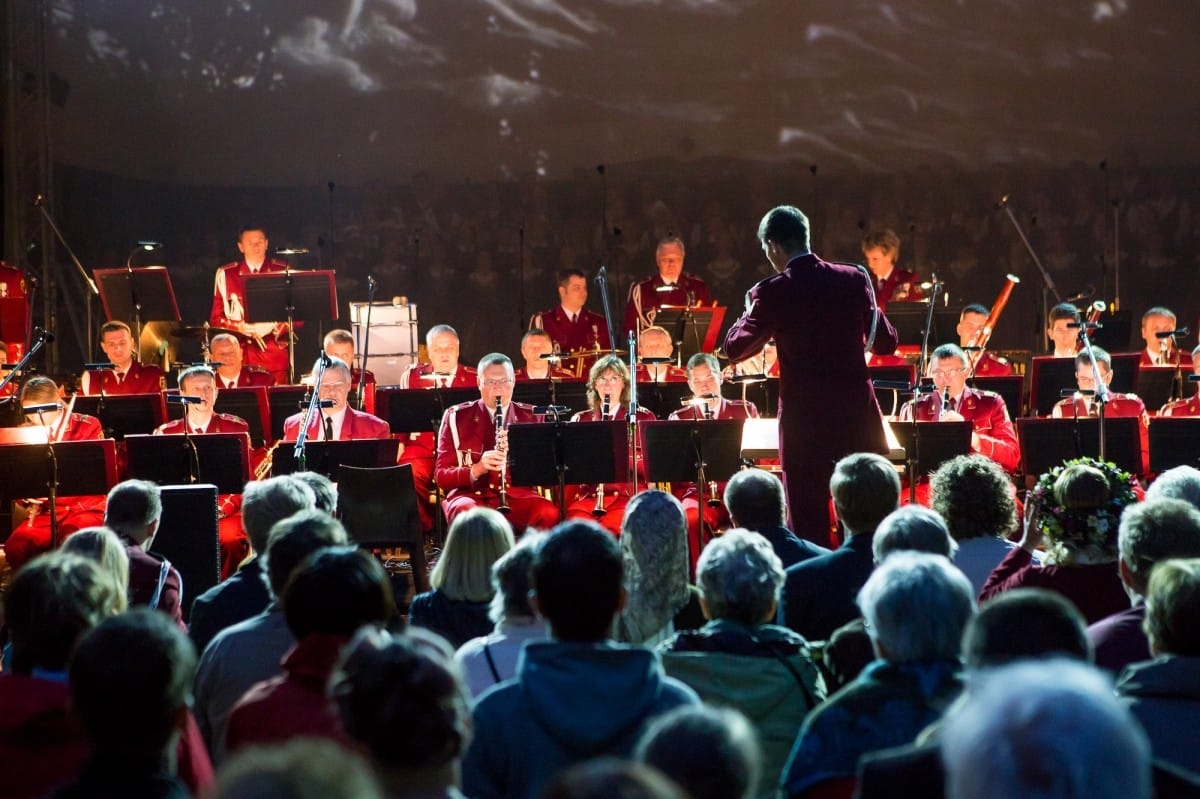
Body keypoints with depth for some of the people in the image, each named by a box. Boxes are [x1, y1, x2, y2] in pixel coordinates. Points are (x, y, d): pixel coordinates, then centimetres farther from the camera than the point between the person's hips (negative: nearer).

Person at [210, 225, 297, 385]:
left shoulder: (283, 272, 9)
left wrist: (272, 327, -12)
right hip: (239, 354, 0)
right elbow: (216, 317, 7)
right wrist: (244, 328, -10)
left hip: (275, 354, 0)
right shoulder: (225, 274, 8)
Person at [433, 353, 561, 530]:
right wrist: (477, 469, -18)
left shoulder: (529, 416, 12)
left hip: (518, 495, 1)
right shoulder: (457, 417, 6)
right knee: (467, 513, -38)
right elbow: (441, 476, 2)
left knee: (549, 513, -32)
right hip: (471, 495, -1)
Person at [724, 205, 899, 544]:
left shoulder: (772, 293, -8)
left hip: (804, 423, -3)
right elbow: (886, 341, 8)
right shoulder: (853, 280, 1)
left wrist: (752, 310, 18)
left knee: (809, 526, 4)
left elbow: (735, 348, 2)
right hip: (858, 418, 3)